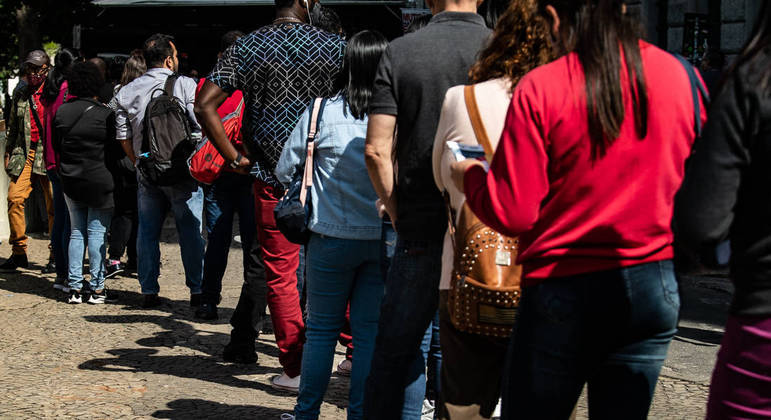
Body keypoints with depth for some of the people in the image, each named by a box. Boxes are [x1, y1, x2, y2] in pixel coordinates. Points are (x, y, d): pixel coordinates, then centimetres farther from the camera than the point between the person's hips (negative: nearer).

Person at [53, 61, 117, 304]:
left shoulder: (61, 112, 2)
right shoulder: (105, 115, -13)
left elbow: (56, 145, 11)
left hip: (70, 182, 5)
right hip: (100, 182, -5)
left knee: (77, 232, 12)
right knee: (97, 232, 1)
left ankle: (75, 288, 10)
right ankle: (96, 288, 2)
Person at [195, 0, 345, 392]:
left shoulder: (247, 48, 2)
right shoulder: (334, 46, 0)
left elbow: (205, 104, -6)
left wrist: (235, 158, -2)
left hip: (271, 176, 0)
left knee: (280, 273, 6)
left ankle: (295, 367, 8)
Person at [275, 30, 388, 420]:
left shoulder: (323, 113, -8)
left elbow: (284, 169, 1)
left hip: (333, 237, -1)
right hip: (385, 239, 1)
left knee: (322, 328, 11)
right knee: (371, 331, 8)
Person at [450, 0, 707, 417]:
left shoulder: (540, 88, -11)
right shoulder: (680, 75, 0)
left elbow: (510, 213, -11)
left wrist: (468, 176, 8)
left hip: (565, 287, -4)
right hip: (655, 288, 4)